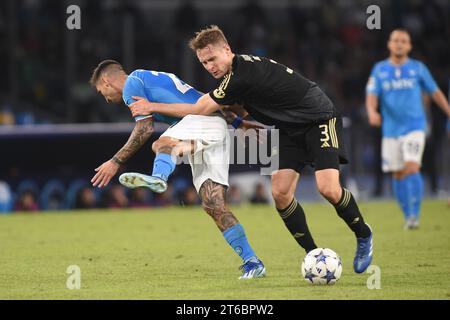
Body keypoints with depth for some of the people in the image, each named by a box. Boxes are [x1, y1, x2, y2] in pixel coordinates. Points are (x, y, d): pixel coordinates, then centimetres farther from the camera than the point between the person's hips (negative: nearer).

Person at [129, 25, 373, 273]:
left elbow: (199, 111, -21)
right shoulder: (241, 66, 1)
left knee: (328, 188, -24)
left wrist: (152, 106, -14)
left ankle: (363, 236, 1)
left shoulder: (242, 77, -28)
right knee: (280, 192, -8)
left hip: (319, 119, -9)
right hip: (291, 130, 9)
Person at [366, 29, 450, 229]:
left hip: (414, 127, -2)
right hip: (391, 129, 2)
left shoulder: (418, 68, 3)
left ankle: (415, 215, -19)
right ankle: (407, 216, 17)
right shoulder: (379, 70, 5)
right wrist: (372, 112, -24)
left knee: (412, 168, -18)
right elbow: (371, 96, -3)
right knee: (398, 174, 4)